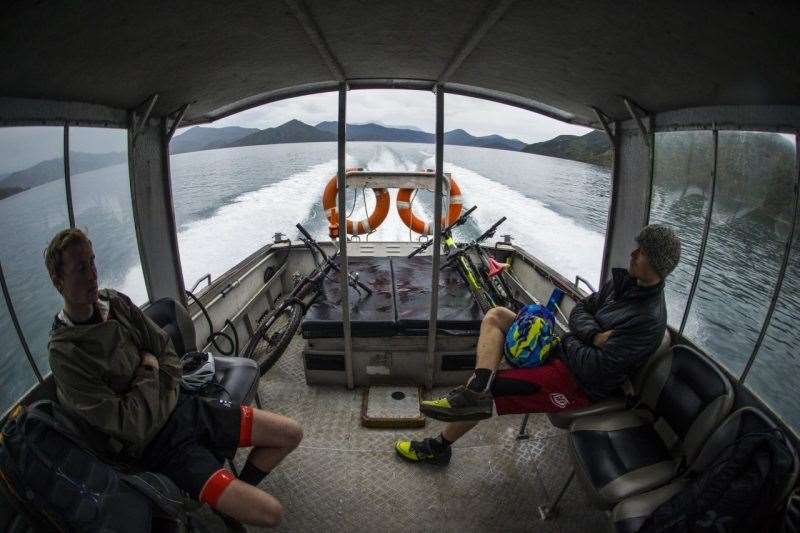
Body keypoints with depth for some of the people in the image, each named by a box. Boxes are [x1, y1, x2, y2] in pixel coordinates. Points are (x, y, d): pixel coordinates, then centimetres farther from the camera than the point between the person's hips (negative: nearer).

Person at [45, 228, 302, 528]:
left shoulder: (115, 302, 0)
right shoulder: (64, 354, -20)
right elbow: (129, 426, -22)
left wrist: (161, 391, -8)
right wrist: (149, 372, -11)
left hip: (180, 407, 7)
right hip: (157, 444, -6)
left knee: (291, 434, 1)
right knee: (269, 512, -17)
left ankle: (236, 493, 21)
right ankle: (224, 505, 16)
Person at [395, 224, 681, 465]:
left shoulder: (649, 319, -22)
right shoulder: (625, 282, 5)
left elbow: (596, 368, -26)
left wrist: (568, 341, -8)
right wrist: (593, 335, -13)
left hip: (578, 384, -9)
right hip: (565, 350, 9)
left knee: (487, 385, -14)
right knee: (496, 315, -4)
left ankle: (438, 447, 6)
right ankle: (476, 391, -20)